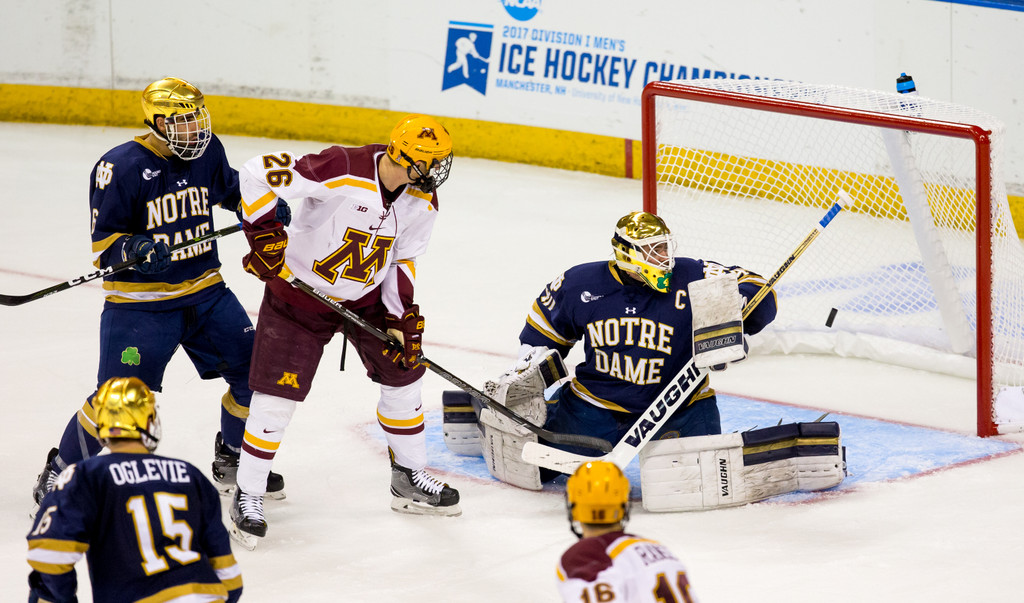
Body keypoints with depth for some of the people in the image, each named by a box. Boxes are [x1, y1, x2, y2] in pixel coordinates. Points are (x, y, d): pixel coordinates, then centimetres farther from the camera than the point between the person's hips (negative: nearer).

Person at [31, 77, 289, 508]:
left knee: (254, 372, 4)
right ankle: (58, 470, 11)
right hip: (140, 302, -6)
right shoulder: (121, 166, -17)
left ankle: (232, 460, 29)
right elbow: (102, 243, -13)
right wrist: (135, 250, -33)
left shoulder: (207, 152, 1)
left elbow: (230, 188, 23)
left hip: (205, 291, 6)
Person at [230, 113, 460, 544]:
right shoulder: (342, 172, -32)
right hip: (299, 292, -6)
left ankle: (409, 479, 29)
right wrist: (265, 235, -30)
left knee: (403, 375, 10)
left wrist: (401, 315, -3)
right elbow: (259, 173, -30)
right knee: (277, 394, -6)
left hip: (366, 297, 6)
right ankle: (248, 496, 9)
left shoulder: (422, 202, -11)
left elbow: (402, 259, 4)